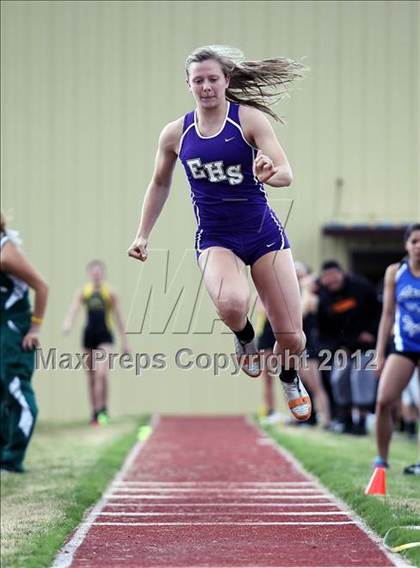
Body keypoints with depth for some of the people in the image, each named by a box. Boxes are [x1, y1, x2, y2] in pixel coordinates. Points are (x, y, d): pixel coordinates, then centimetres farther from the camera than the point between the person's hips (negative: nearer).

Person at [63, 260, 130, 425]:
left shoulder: (110, 293, -1)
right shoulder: (83, 292, 4)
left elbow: (118, 318, 3)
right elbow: (73, 310, -7)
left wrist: (124, 341, 3)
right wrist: (67, 324, -28)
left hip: (104, 336, -3)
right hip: (89, 335, 3)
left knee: (101, 373, -19)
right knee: (91, 376, 8)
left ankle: (103, 408, -8)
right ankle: (94, 411, 17)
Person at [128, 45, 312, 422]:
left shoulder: (250, 118, -9)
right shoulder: (176, 133, -1)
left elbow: (286, 173, -15)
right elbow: (160, 184, 16)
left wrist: (271, 173, -38)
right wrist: (143, 235, 16)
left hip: (263, 232, -1)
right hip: (215, 238, 1)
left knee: (292, 339, -2)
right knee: (231, 303, -34)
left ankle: (289, 378, 36)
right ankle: (245, 339, 4)